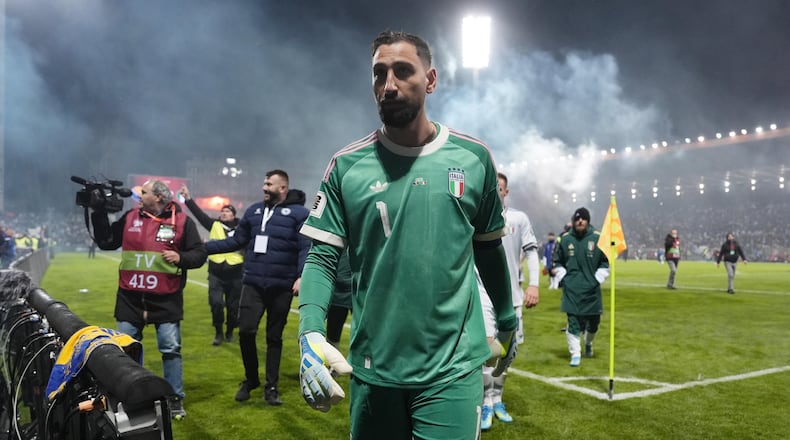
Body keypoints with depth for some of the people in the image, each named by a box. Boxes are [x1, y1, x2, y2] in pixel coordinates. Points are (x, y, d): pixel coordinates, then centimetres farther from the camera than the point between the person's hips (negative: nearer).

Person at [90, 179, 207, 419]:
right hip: (130, 296, 4)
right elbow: (105, 242, 13)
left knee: (171, 349, 1)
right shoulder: (130, 217, 8)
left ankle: (175, 399, 14)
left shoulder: (182, 221, -2)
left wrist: (181, 258, -19)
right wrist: (99, 214, 6)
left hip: (166, 299, -3)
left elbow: (200, 254, -1)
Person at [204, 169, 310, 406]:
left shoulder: (298, 213, -4)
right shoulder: (254, 210, 12)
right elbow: (236, 241, 16)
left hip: (282, 286, -3)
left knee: (274, 337, 8)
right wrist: (204, 247, 10)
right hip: (252, 283, 3)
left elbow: (306, 249, -11)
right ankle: (250, 379, 22)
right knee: (246, 331, -2)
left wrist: (301, 277, -23)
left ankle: (271, 386, 22)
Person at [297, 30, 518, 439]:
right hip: (371, 368, 1)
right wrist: (310, 332, -19)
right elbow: (322, 257, -3)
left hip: (452, 368, 0)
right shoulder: (346, 165, -2)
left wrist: (507, 321, 20)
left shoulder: (474, 158, 1)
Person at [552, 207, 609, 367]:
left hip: (591, 289, 1)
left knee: (593, 321, 12)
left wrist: (598, 279, -2)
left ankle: (588, 343, 42)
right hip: (571, 289, 0)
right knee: (573, 322, -3)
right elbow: (557, 261, 14)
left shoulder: (598, 238, -2)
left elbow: (606, 262, 6)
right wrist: (562, 278, 3)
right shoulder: (565, 239, 1)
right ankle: (575, 354, 6)